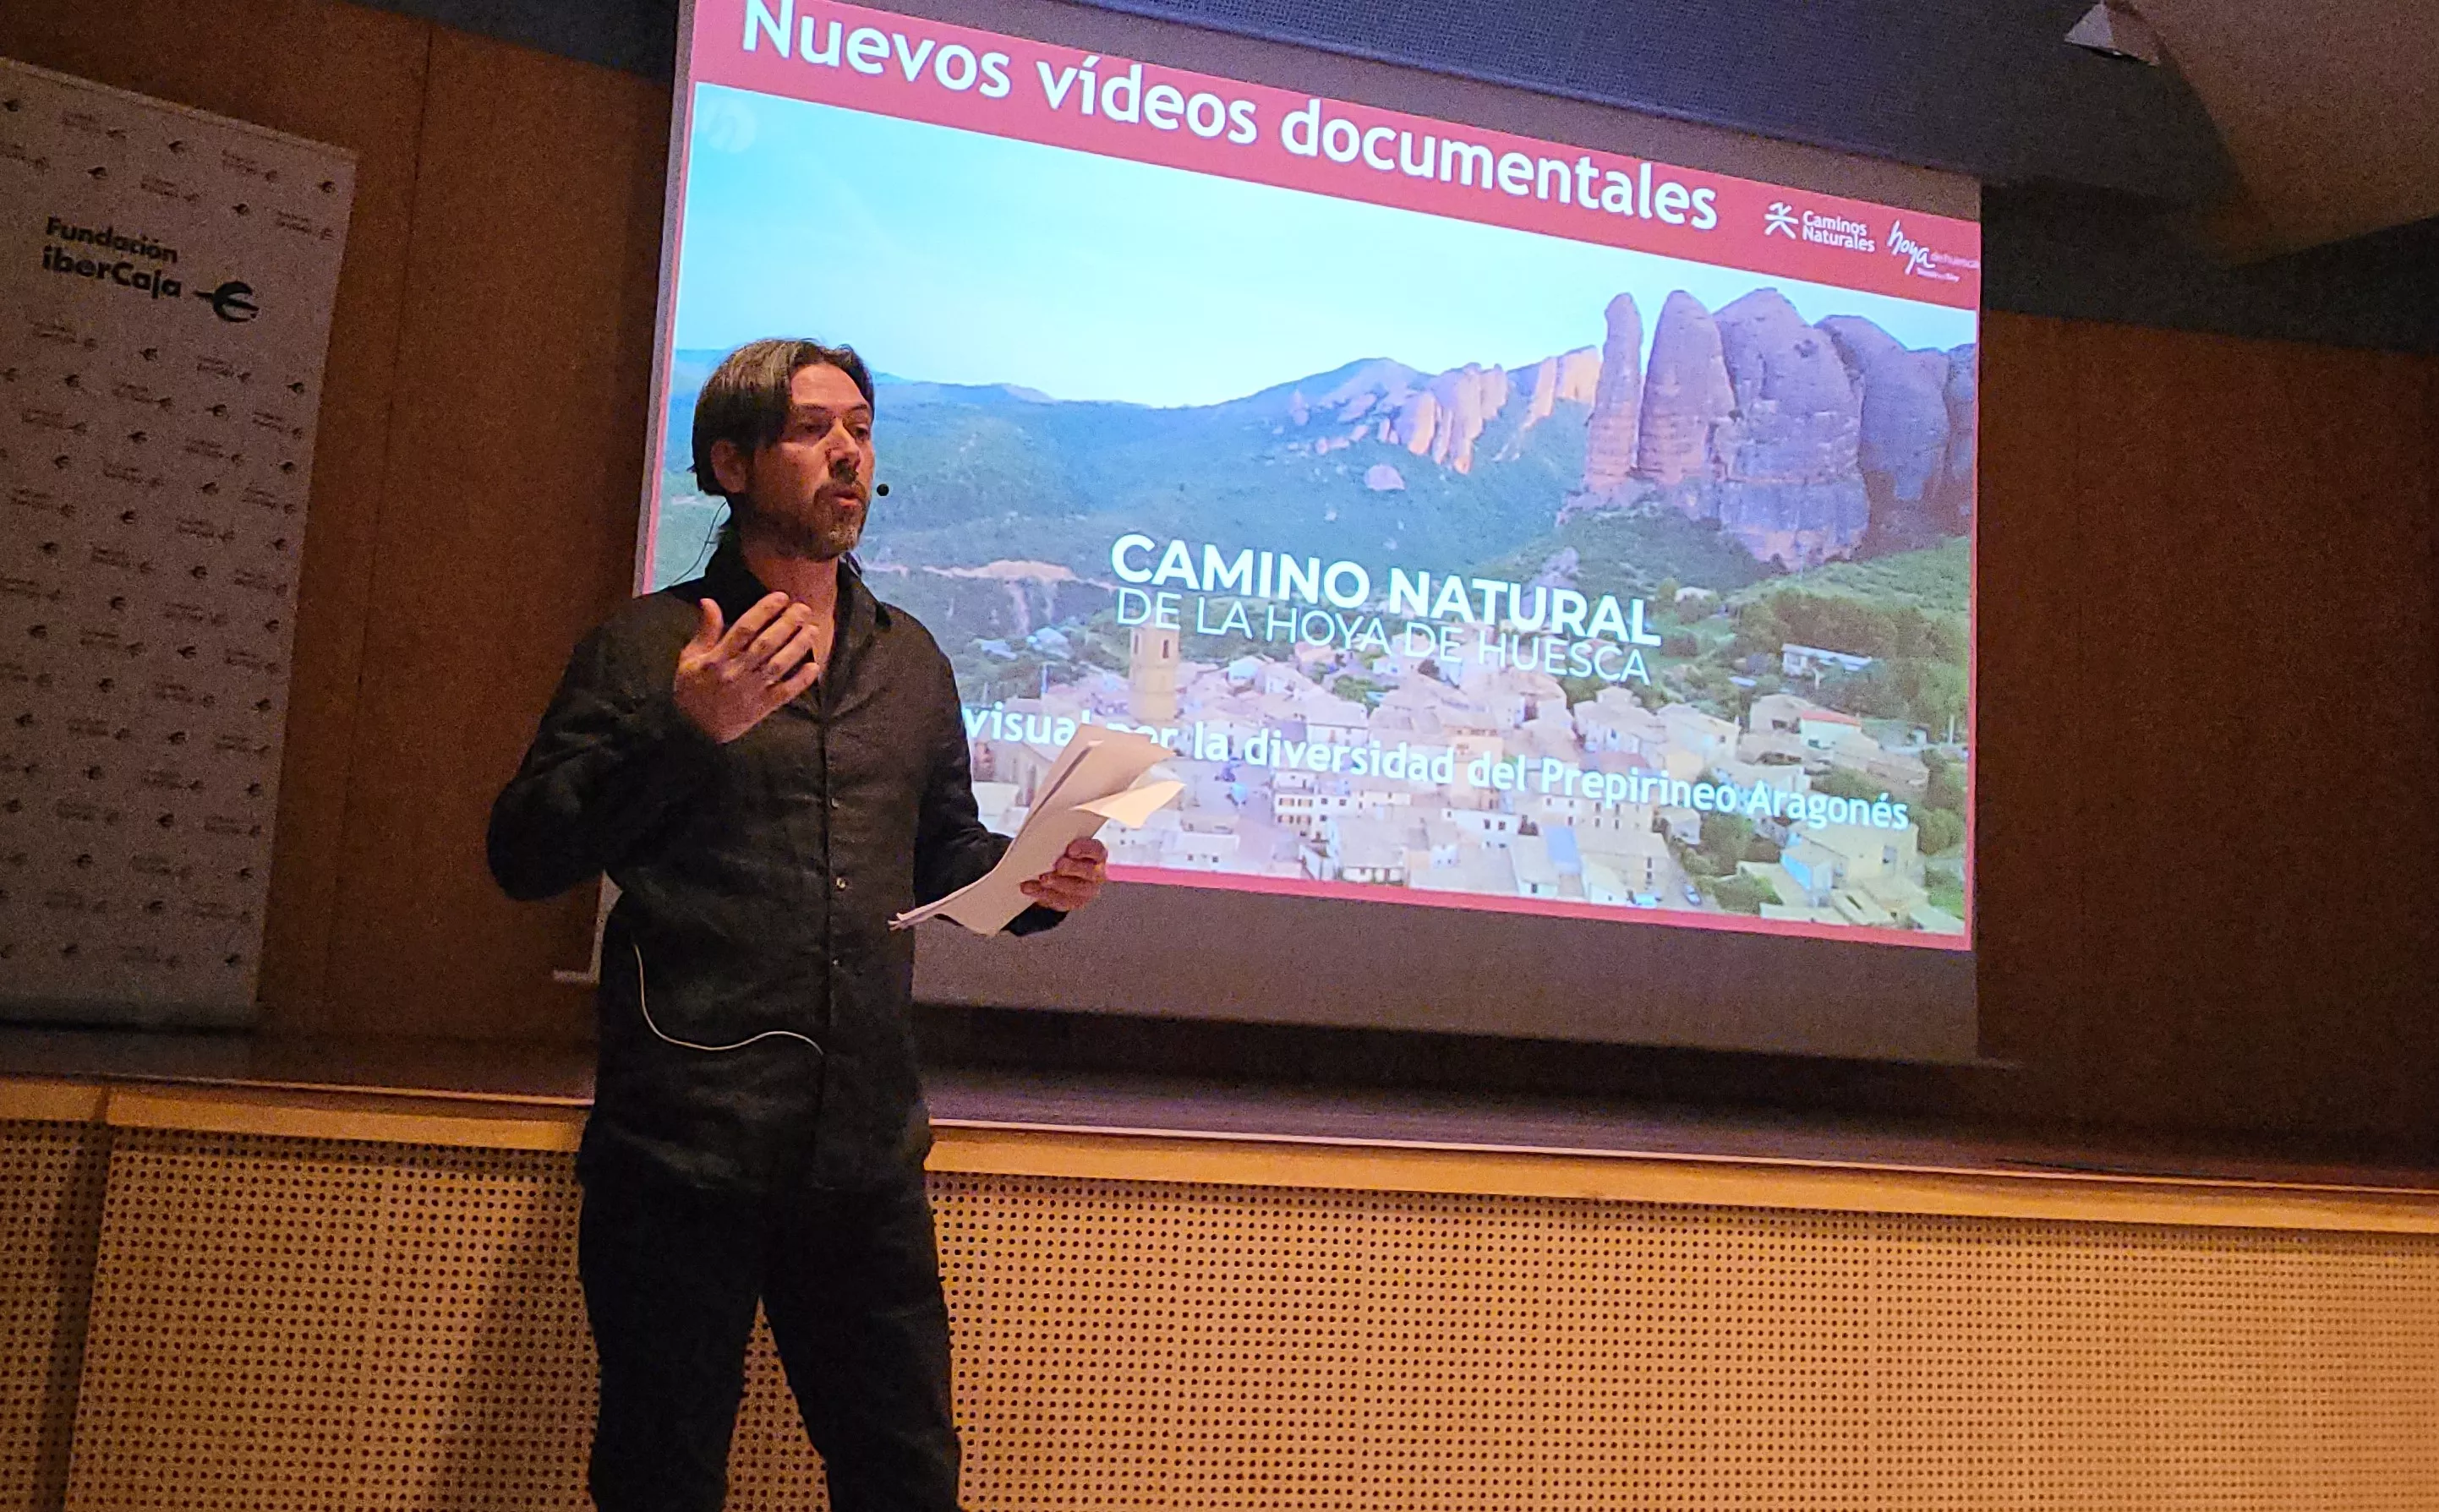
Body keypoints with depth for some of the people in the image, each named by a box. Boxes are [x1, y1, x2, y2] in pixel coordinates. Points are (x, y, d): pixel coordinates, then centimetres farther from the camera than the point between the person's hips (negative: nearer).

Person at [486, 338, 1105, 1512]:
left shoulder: (910, 659, 16)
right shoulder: (647, 647, 1)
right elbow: (525, 856, -6)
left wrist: (1034, 880, 0)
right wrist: (681, 733, -18)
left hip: (865, 1154, 4)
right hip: (680, 1153, -3)